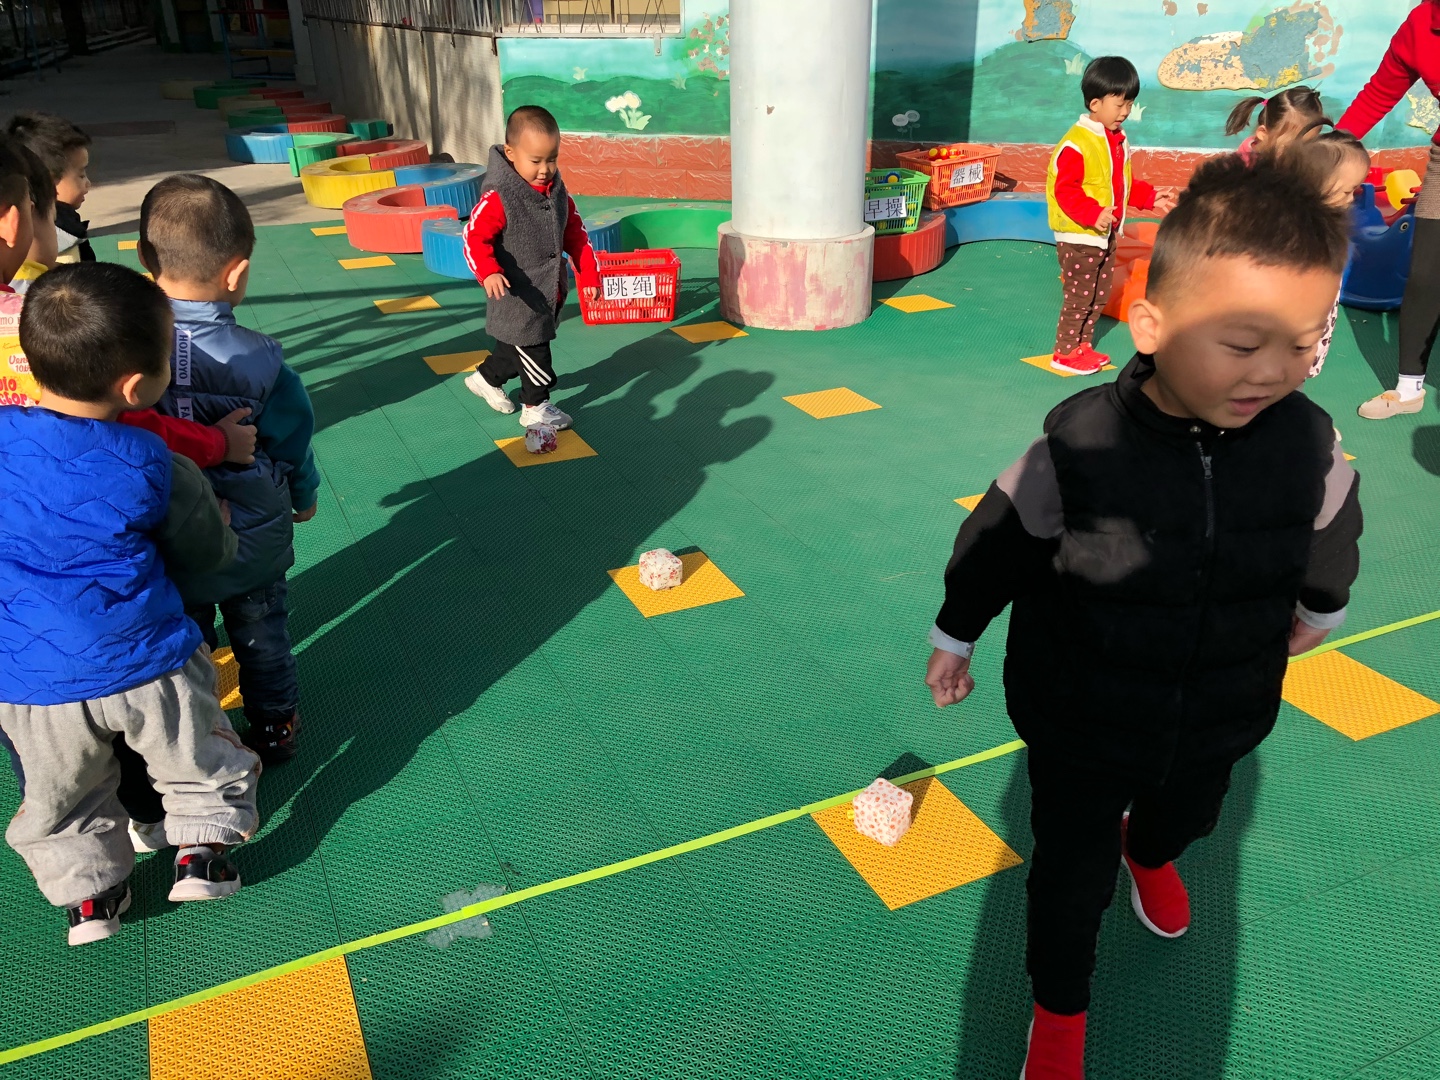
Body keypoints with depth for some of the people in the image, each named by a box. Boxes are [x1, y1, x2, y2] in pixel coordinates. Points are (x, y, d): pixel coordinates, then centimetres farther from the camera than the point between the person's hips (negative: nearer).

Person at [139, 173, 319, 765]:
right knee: (261, 629, 22)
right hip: (254, 532, 0)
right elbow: (292, 437, -7)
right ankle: (275, 726, 39)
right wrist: (302, 494, 14)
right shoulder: (259, 358, -21)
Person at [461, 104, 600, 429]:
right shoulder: (498, 198, -21)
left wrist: (589, 275, 10)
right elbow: (474, 237, -25)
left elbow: (575, 235, 11)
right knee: (532, 349, 2)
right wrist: (488, 272, -41)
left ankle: (487, 378, 45)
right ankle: (536, 407, 20)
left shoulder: (558, 192, 2)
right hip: (517, 298, -7)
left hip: (550, 293, 7)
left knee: (519, 347, 22)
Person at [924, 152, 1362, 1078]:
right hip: (1080, 725, -4)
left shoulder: (1308, 443, -20)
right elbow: (997, 541, -14)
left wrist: (1319, 608, 23)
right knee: (1071, 873, 13)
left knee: (1188, 818, 34)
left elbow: (1332, 529, 4)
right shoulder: (1079, 444, -31)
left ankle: (1149, 855, 72)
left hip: (1218, 724, 4)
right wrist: (955, 637, -1)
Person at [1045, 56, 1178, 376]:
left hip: (1106, 235, 9)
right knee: (1079, 297, -2)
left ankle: (1083, 345, 27)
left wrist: (1150, 198, 9)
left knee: (1100, 296, 15)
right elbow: (1065, 190, -23)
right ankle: (1065, 352, 10)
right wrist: (1093, 215, -32)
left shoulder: (1118, 139, 10)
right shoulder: (1076, 144, -20)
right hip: (1079, 237, -9)